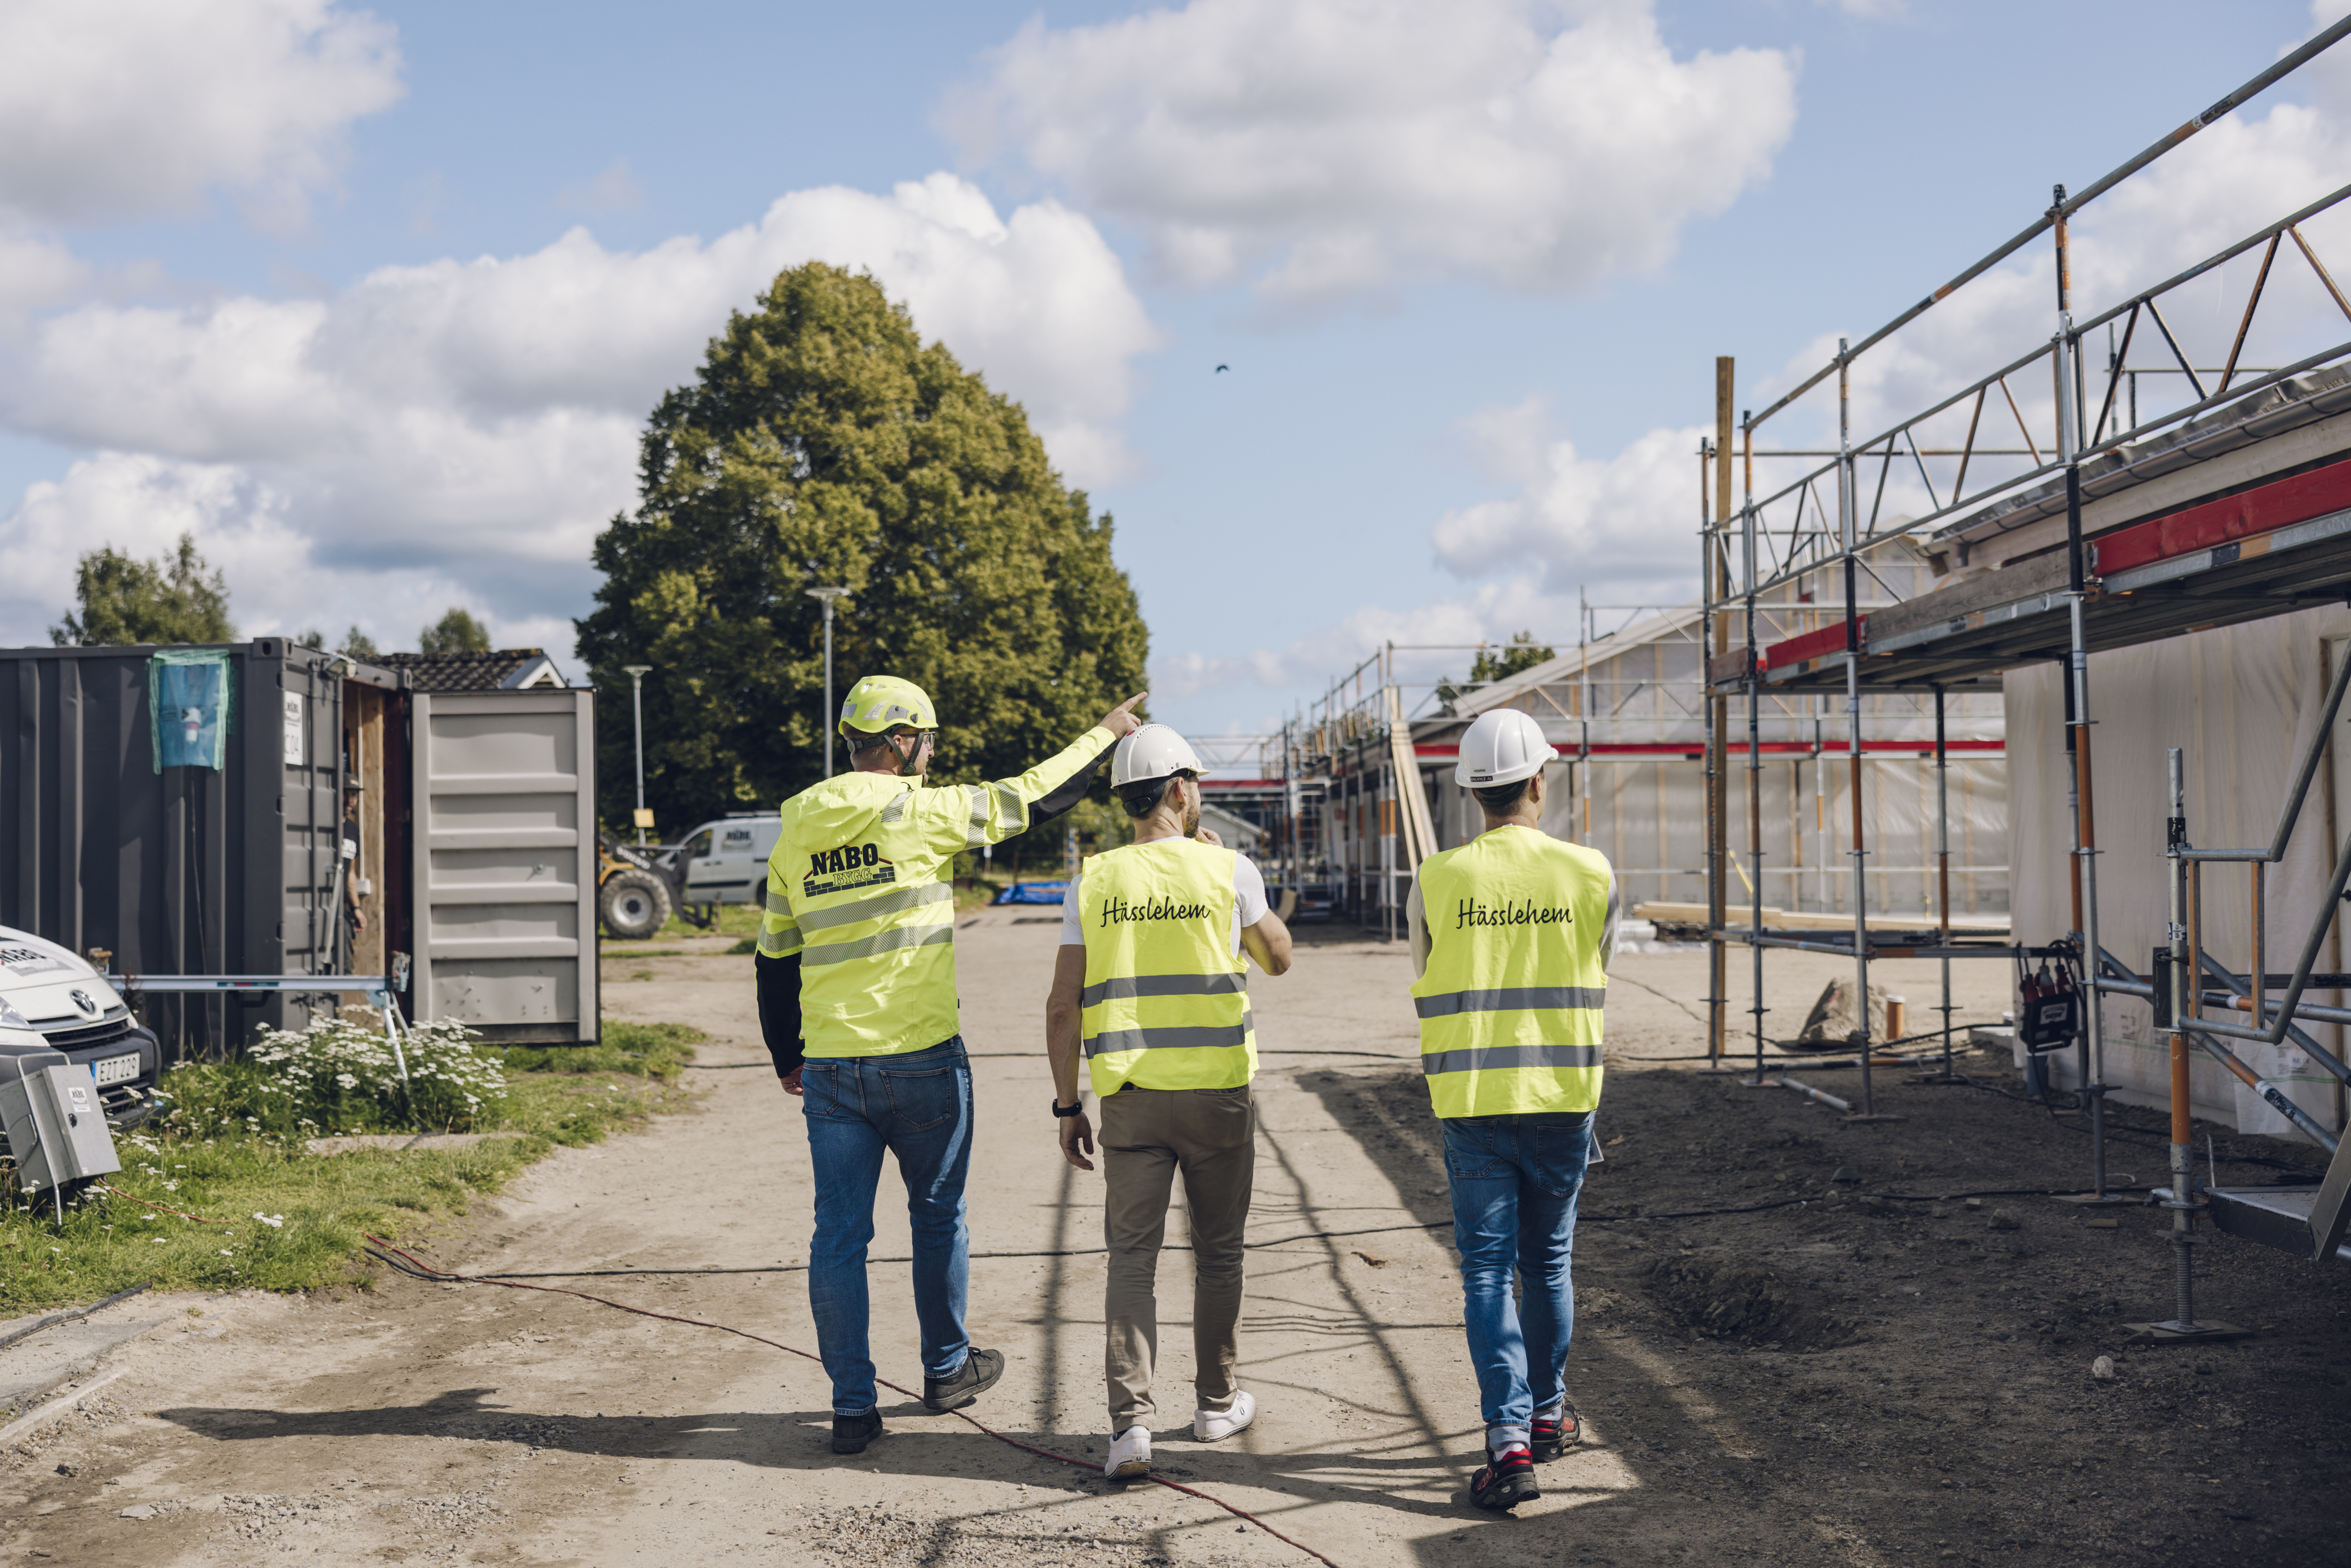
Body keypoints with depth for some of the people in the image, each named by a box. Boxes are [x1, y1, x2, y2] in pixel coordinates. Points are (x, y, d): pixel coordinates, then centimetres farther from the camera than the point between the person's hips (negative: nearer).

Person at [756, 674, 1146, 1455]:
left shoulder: (795, 834, 7)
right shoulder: (916, 812, -10)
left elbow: (774, 958, 13)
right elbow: (1029, 799, -1)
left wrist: (786, 1059, 24)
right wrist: (1105, 734, 13)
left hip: (829, 1067, 4)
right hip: (919, 1059, -4)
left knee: (839, 1234, 6)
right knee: (938, 1216, 15)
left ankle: (853, 1405, 7)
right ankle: (946, 1368, 30)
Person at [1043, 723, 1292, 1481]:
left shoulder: (1092, 881, 1)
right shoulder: (1229, 871, -2)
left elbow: (1063, 1004, 0)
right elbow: (1278, 957, 15)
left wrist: (1067, 1105, 7)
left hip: (1130, 1094, 1)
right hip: (1218, 1087, -1)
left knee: (1131, 1256, 1)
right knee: (1217, 1252, 15)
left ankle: (1131, 1420, -11)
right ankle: (1217, 1401, 28)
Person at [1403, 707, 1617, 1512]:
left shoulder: (1437, 881, -6)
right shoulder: (1591, 873, -4)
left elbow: (1429, 985, 6)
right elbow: (1595, 977, 10)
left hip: (1471, 1103, -1)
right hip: (1562, 1096, 1)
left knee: (1487, 1272, 1)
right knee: (1548, 1264, 17)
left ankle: (1508, 1439, -10)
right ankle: (1546, 1414, 32)